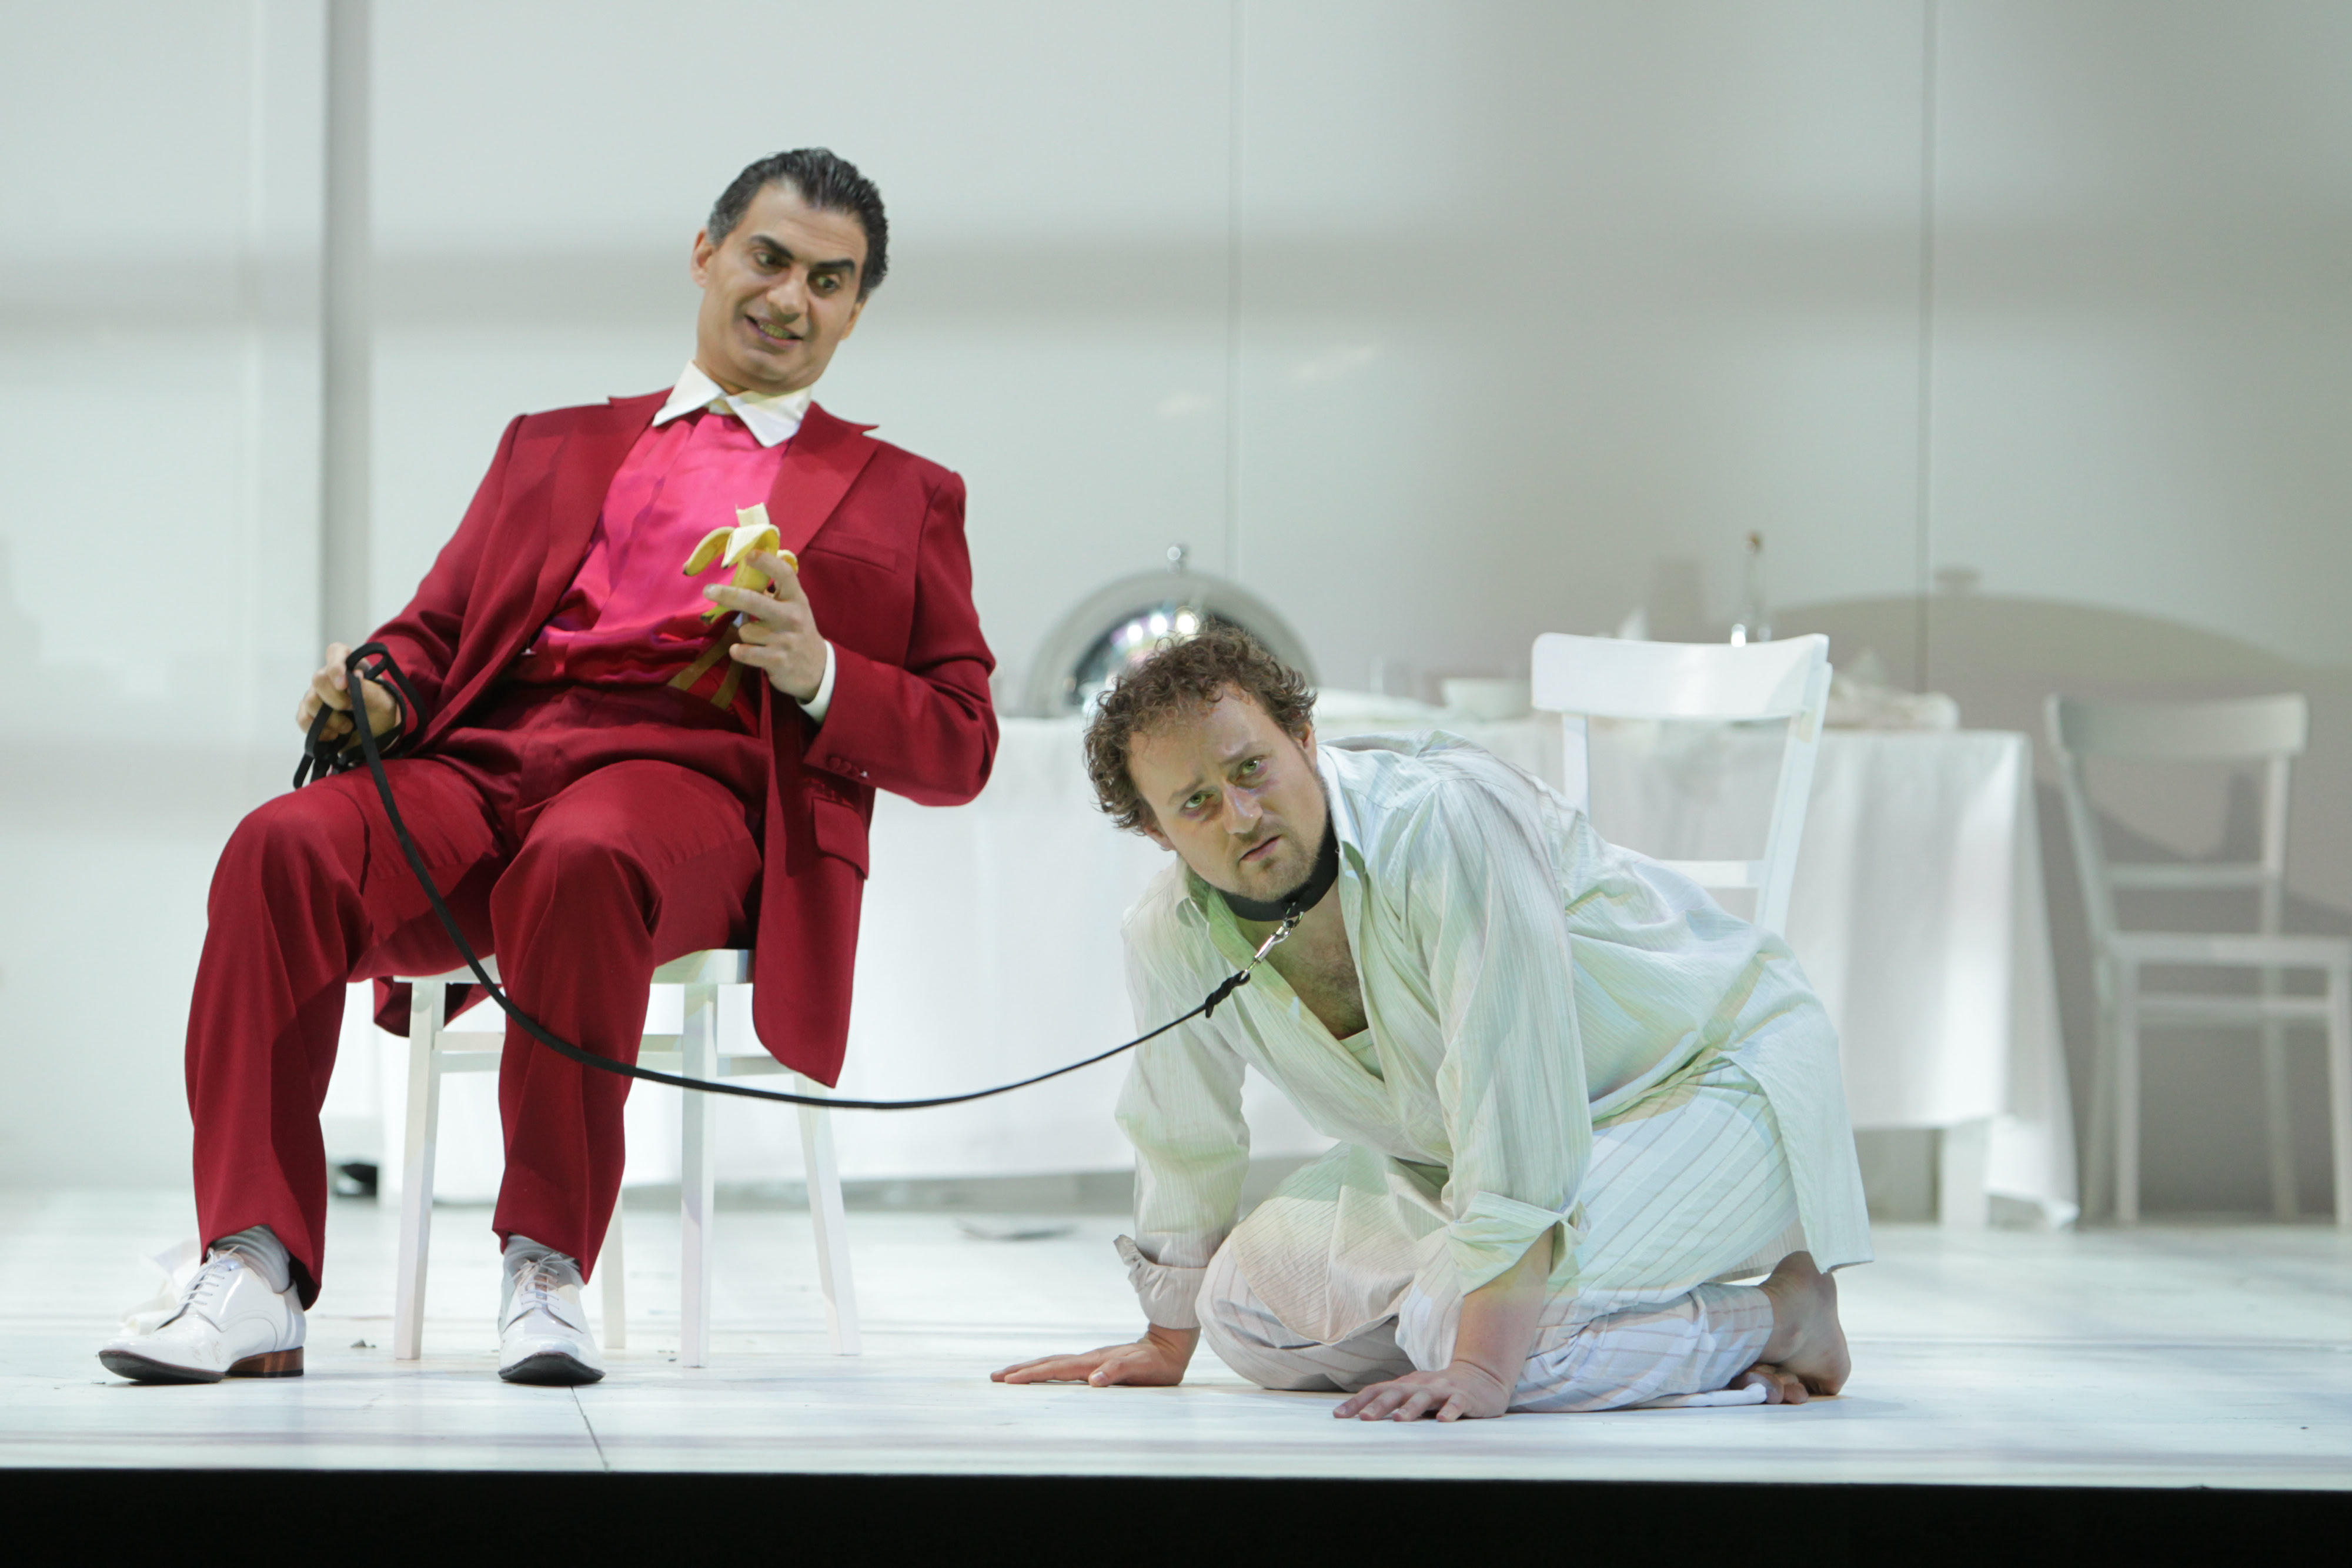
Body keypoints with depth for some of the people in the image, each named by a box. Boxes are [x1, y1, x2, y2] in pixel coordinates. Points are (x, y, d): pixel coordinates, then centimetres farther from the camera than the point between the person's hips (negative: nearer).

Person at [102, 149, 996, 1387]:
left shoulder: (902, 496, 25)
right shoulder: (555, 446, 33)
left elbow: (960, 749, 15)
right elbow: (438, 625, 25)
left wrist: (819, 673, -4)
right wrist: (378, 692, 1)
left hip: (689, 777, -3)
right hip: (485, 763, 3)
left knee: (580, 863, -41)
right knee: (283, 849, -30)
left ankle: (546, 1274, -35)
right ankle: (256, 1284, -34)